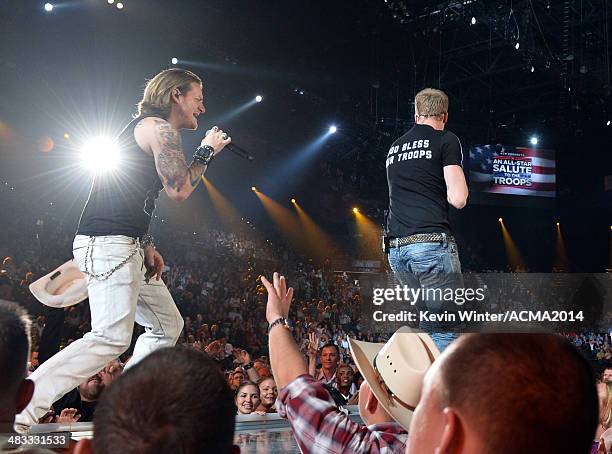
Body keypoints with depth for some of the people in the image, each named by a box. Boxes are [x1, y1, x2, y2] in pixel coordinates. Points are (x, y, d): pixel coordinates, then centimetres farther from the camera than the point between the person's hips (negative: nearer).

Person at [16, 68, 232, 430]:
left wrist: (148, 246, 17)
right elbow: (180, 189, -13)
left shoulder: (143, 129, 26)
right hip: (109, 243, -11)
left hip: (128, 248, 11)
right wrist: (208, 150, 2)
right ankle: (19, 412, -17)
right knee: (112, 338, -19)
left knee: (168, 325, 13)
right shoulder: (159, 127, -6)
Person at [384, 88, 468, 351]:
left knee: (429, 317, 18)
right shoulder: (446, 141, 3)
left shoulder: (395, 147, 23)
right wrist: (460, 185, 14)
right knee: (446, 329, -5)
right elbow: (458, 199, -6)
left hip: (395, 248, 7)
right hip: (432, 242, -7)